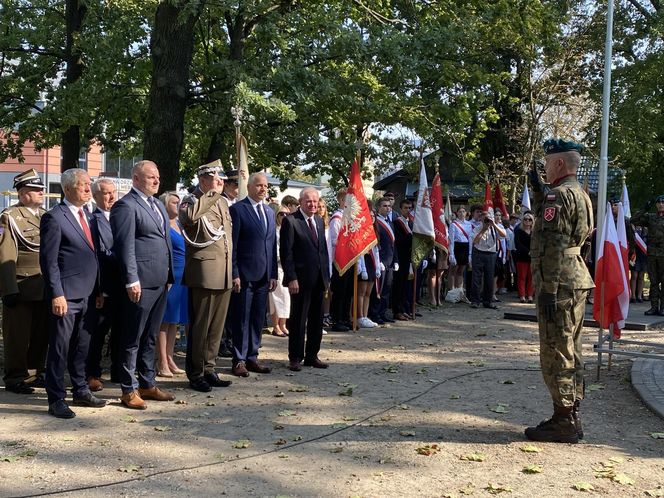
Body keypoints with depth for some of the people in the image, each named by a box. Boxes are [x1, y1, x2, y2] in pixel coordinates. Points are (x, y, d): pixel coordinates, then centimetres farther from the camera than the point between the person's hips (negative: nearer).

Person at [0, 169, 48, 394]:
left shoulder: (45, 216, 15)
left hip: (45, 289, 6)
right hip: (21, 289, -6)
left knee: (42, 334, 12)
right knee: (18, 336, 2)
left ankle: (35, 373, 25)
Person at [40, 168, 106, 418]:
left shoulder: (86, 216, 15)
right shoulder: (54, 217, -9)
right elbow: (48, 260, -12)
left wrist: (98, 290, 14)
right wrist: (56, 294, -17)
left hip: (88, 295, 7)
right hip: (66, 295, -7)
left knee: (81, 346, 16)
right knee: (60, 348, 0)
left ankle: (81, 391, 27)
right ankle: (56, 400, 8)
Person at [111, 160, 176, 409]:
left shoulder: (157, 204, 17)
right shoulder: (126, 206, -10)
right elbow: (125, 246, -15)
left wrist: (168, 275, 15)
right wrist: (132, 281, -19)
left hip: (160, 282, 8)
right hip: (140, 283, -8)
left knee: (150, 337, 16)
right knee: (133, 339, 1)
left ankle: (147, 384, 27)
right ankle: (129, 390, 10)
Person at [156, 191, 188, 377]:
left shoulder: (179, 224, 16)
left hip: (182, 278, 8)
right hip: (168, 276, -8)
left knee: (174, 321, 11)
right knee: (165, 321, -2)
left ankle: (170, 360, 19)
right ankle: (162, 364, 3)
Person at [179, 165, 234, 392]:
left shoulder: (222, 202, 17)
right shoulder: (192, 201, -7)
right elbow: (189, 215, -32)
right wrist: (213, 193, -23)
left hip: (224, 274, 8)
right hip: (204, 273, -8)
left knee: (217, 326, 12)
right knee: (200, 325, 0)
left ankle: (208, 369, 23)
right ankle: (195, 373, 10)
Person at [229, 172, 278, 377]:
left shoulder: (269, 212, 15)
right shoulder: (237, 209, -5)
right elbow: (232, 245, -8)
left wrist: (273, 274, 10)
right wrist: (234, 274, -13)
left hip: (264, 275, 6)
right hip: (244, 274, -6)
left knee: (258, 319, 11)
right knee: (241, 319, 1)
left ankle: (252, 358, 20)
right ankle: (239, 360, 10)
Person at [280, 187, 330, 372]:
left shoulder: (319, 221, 14)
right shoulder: (290, 221, -7)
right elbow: (286, 253, -11)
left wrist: (326, 276, 12)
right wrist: (291, 278, -16)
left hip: (319, 279, 7)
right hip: (301, 279, -7)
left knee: (316, 320, 11)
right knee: (298, 320, 2)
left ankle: (312, 356, 21)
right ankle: (295, 358, 11)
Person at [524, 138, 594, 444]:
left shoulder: (560, 194, -14)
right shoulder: (578, 194, 17)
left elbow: (554, 246, -21)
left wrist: (549, 290, -22)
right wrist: (538, 191, 27)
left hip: (559, 285, -10)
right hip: (576, 282, 10)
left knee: (556, 355, -5)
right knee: (569, 353, 14)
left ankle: (563, 423, 0)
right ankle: (571, 419, 22)